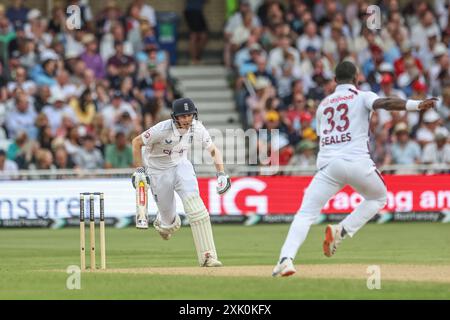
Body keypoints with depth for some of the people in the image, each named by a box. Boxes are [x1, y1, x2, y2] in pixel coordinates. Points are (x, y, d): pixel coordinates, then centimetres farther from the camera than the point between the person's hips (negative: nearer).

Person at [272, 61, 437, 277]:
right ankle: (341, 231, 2)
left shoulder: (323, 105, 24)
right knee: (378, 198, 24)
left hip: (327, 164, 3)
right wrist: (416, 105, -24)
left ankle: (286, 258, -24)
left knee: (305, 214, -1)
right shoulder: (362, 97, 10)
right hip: (357, 162, -3)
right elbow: (383, 103, -10)